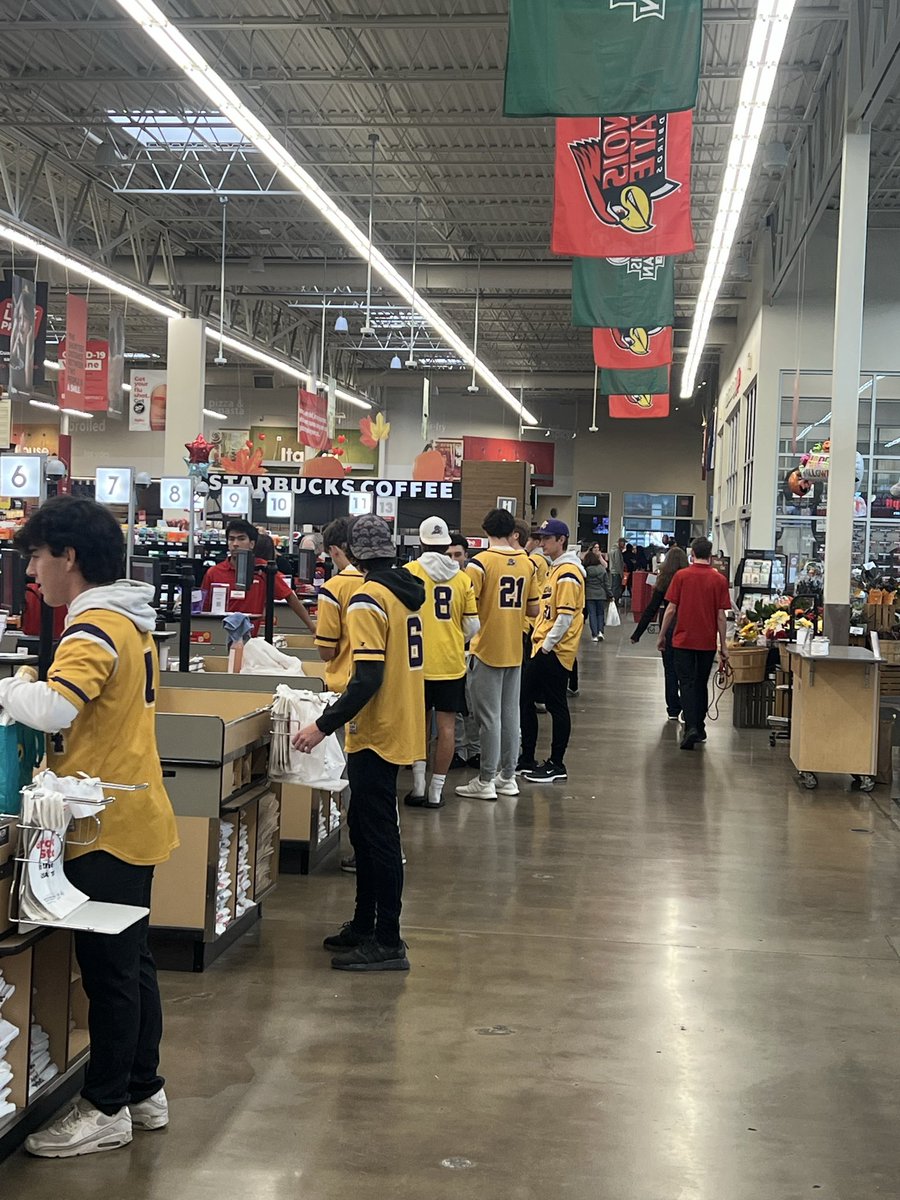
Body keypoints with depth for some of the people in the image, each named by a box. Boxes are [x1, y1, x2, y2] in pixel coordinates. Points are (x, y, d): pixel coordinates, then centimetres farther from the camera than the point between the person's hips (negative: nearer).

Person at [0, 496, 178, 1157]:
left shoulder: (96, 628, -19)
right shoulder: (131, 621, 12)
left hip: (105, 829, -10)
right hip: (134, 817, 10)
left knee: (108, 968, 1)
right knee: (131, 961, 17)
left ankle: (106, 1110, 13)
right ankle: (144, 1092, 28)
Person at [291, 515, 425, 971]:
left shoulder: (368, 600, -19)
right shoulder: (408, 591, 8)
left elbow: (368, 679, -25)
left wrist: (324, 725, -24)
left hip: (376, 733, -9)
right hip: (401, 726, 9)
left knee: (378, 835, -2)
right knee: (365, 827, 19)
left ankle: (388, 943, 5)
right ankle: (365, 924, 29)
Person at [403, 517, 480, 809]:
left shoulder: (409, 572, -7)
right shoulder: (462, 578, -1)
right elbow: (472, 626, 2)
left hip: (417, 661, 0)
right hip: (451, 663, 0)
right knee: (446, 726, 6)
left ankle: (418, 787, 14)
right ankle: (436, 792, 10)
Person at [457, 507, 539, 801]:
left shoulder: (481, 562, -13)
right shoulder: (527, 563, 4)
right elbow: (533, 610, 9)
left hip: (486, 650, -5)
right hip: (514, 652, 5)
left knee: (489, 717, -1)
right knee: (510, 714, 12)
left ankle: (485, 781, 4)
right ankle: (508, 777, 18)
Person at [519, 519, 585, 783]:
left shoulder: (568, 573, -15)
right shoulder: (555, 569, 16)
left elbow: (566, 617, -20)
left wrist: (547, 646, -17)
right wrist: (539, 643, 17)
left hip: (554, 651, -10)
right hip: (542, 648, 10)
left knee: (556, 706, -2)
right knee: (525, 699, 13)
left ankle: (557, 765, 7)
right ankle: (527, 760, 22)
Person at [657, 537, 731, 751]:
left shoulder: (681, 576, -6)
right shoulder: (719, 580, -3)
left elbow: (671, 609, -5)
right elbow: (721, 616, -3)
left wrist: (662, 636, 6)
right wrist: (723, 645, 4)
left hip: (683, 640, -2)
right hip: (707, 642, 2)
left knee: (687, 684, 0)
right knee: (701, 685, 16)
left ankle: (691, 728, -16)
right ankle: (699, 728, 24)